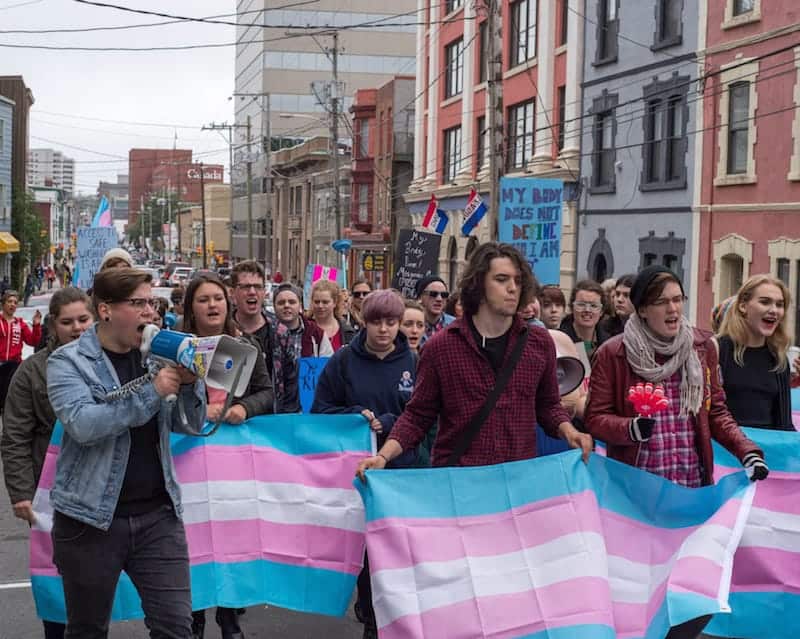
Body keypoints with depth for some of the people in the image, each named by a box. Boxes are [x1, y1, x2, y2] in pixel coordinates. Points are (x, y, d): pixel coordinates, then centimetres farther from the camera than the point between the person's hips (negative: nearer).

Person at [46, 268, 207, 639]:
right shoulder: (67, 362, -5)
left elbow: (190, 425, 8)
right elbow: (83, 424, -22)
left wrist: (190, 384, -11)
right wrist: (152, 392, -24)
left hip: (157, 513, 3)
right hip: (90, 517, -3)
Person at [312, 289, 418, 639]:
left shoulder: (412, 362, 0)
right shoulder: (344, 360, -2)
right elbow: (321, 409, 0)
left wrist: (386, 423, -16)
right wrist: (358, 416, -14)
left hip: (401, 466, 0)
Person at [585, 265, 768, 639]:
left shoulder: (702, 346, 6)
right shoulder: (614, 353, -5)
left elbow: (715, 412, 11)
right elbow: (595, 418, -3)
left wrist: (746, 450, -4)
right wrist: (631, 427, -23)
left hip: (693, 486, 3)